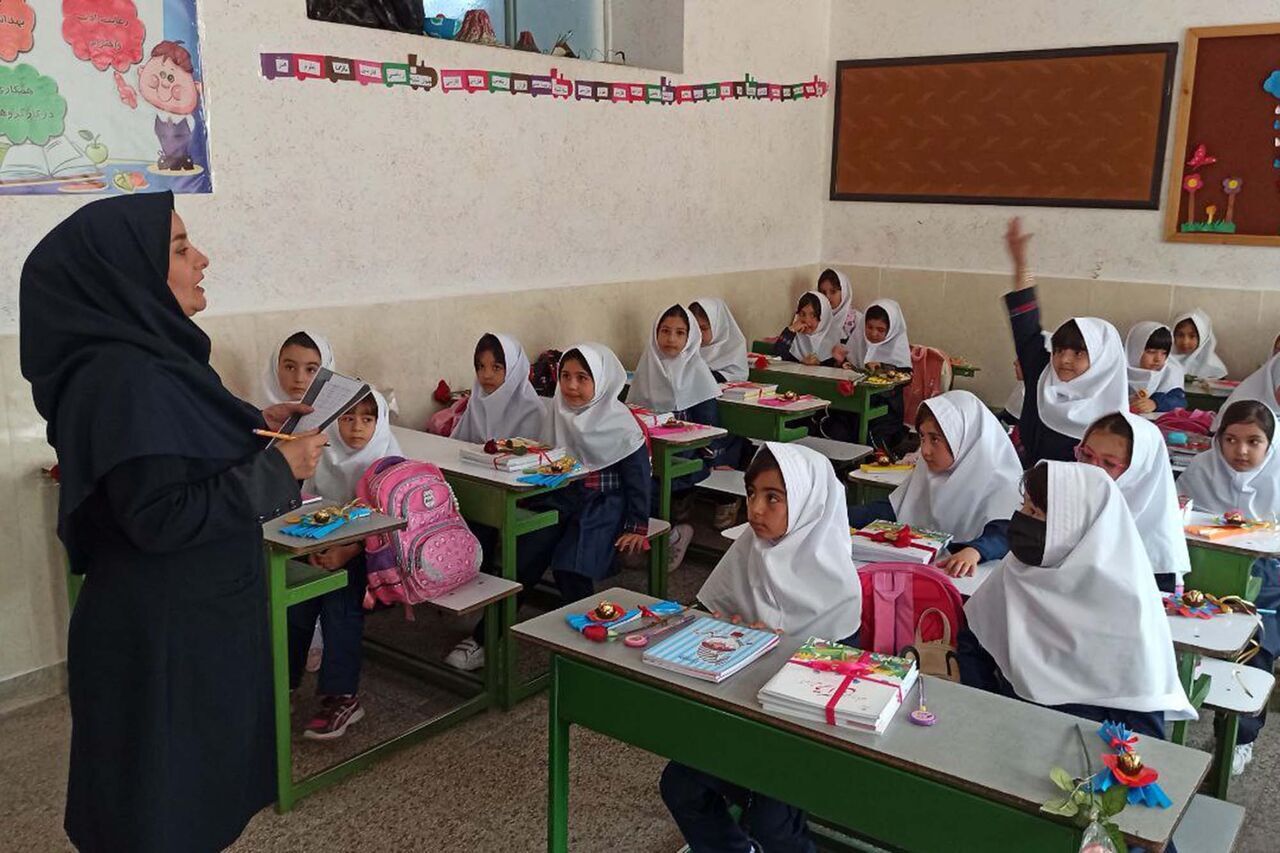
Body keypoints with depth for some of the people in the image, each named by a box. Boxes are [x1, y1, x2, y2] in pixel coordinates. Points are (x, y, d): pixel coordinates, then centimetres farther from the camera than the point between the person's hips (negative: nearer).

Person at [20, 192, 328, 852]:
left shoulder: (149, 355, 6)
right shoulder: (123, 376, -24)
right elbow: (160, 517, -27)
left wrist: (256, 425, 5)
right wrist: (277, 468, -21)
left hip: (197, 610, 9)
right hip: (161, 631, -9)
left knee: (203, 777, 23)